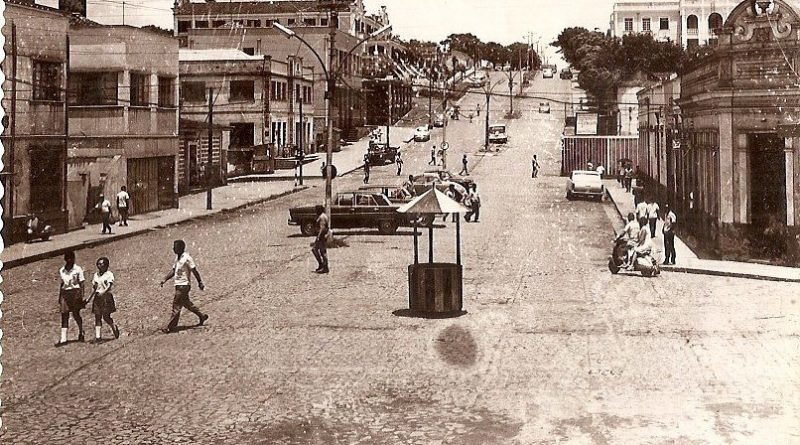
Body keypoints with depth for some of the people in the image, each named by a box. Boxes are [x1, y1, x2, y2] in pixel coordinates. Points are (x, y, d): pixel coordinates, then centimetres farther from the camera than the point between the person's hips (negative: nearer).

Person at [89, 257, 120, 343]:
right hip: (97, 297, 5)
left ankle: (114, 328, 23)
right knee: (97, 317, -2)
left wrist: (103, 292, -29)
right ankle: (98, 336, -5)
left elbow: (109, 286, -13)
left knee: (106, 316, -6)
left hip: (106, 296, -5)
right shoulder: (96, 275, 15)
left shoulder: (109, 274, -1)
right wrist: (91, 297, 13)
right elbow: (93, 287, 18)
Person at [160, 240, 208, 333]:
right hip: (178, 284, 9)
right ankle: (202, 316, 30)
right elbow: (173, 271, 17)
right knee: (186, 303, 18)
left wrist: (200, 283, -12)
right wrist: (165, 279, 6)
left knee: (176, 306, -7)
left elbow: (194, 271, -13)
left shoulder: (187, 258, -15)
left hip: (184, 285, -9)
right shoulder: (177, 258, 12)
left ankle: (171, 327, -4)